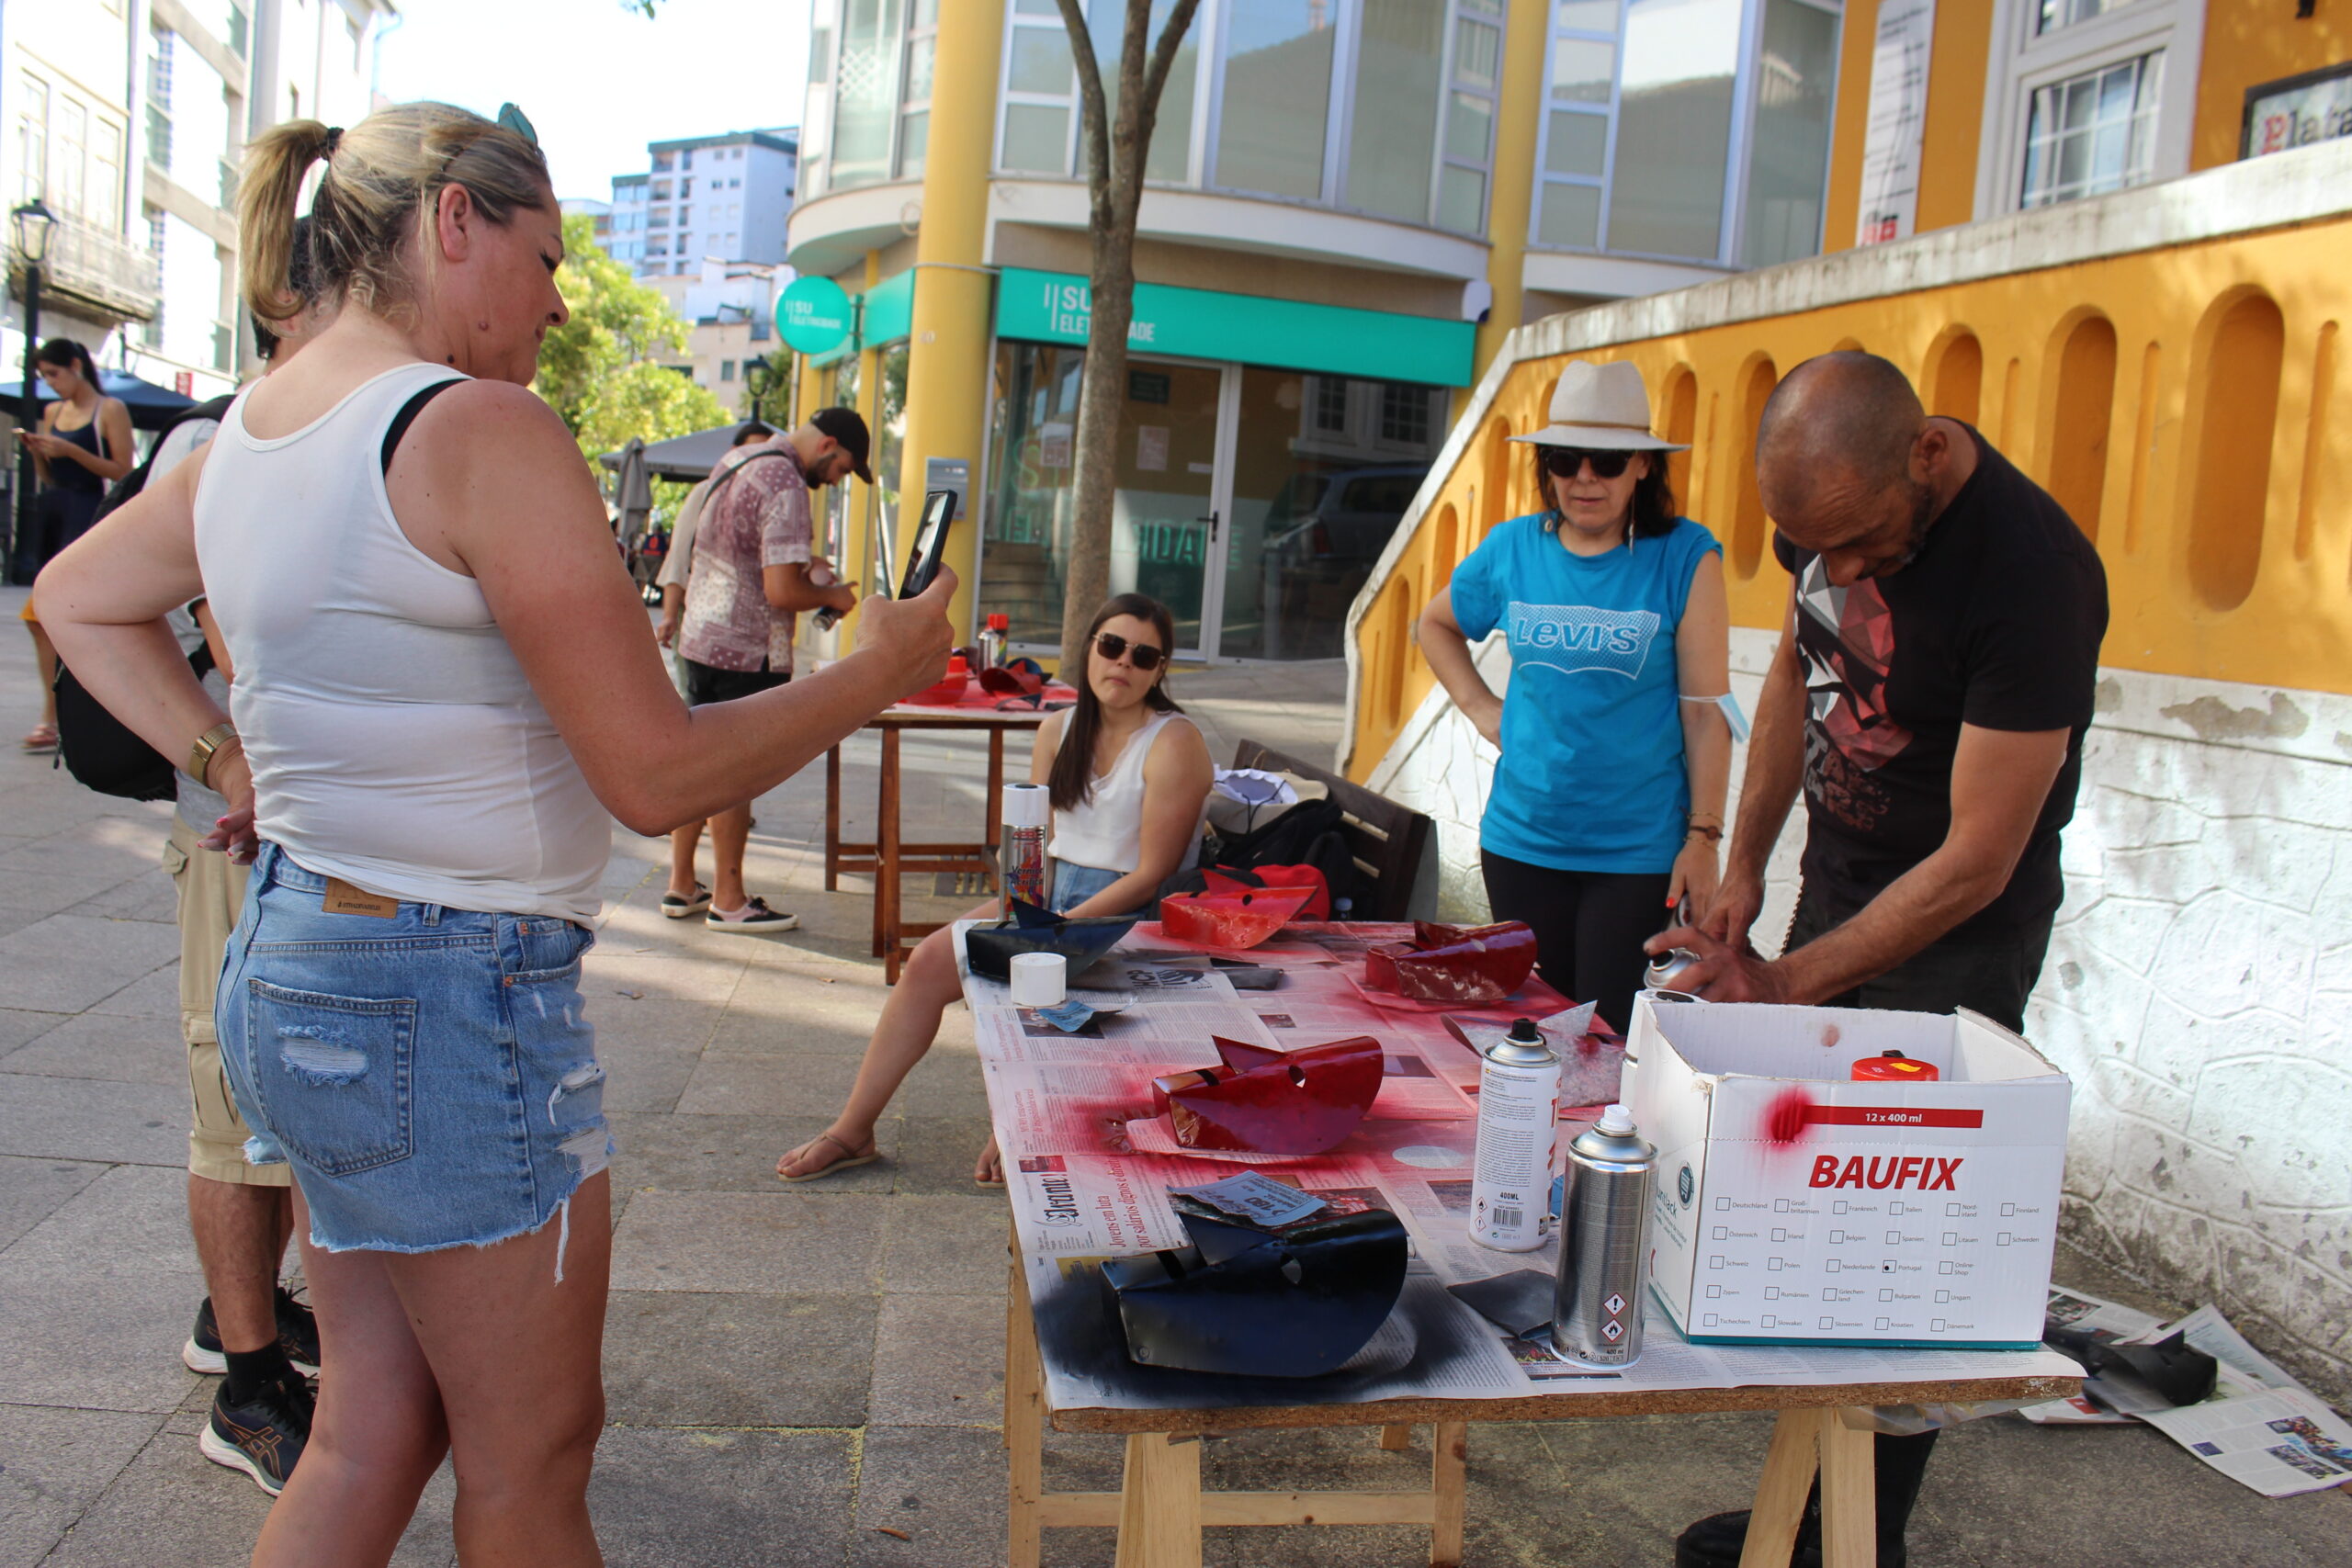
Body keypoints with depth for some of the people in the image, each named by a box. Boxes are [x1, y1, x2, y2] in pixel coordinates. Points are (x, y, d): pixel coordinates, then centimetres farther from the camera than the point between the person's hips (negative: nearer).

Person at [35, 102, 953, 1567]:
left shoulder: (250, 431, 7)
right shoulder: (483, 432, -19)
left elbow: (75, 597, 26)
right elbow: (655, 772, -20)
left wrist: (224, 758, 17)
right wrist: (877, 671, -8)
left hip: (292, 962, 9)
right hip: (455, 998, -9)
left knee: (376, 1430, 21)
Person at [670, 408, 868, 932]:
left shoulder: (737, 460, 11)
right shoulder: (784, 487, -19)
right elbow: (781, 592, -25)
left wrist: (799, 560, 17)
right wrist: (833, 596, -6)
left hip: (700, 635, 9)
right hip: (747, 652, -9)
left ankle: (681, 886, 24)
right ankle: (728, 901, 9)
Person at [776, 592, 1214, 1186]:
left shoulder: (1174, 743, -13)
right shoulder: (1058, 731, 8)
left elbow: (1153, 873, -16)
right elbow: (1037, 842, 10)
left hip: (1128, 914, -7)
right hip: (1052, 893, 7)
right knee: (929, 961, -9)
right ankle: (853, 1130, 0)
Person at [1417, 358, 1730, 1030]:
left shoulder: (1685, 557, -7)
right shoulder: (1512, 548, 3)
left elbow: (1706, 708, -8)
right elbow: (1436, 624, 22)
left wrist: (1703, 836, -10)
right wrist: (1481, 709, 9)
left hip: (1638, 849, -4)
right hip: (1521, 839, 4)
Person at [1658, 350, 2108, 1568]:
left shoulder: (2030, 575, -28)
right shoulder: (1834, 507, -7)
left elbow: (1976, 864, -25)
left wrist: (1788, 987, -23)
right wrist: (1746, 865, 7)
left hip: (1955, 940, -7)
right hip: (1837, 887, 7)